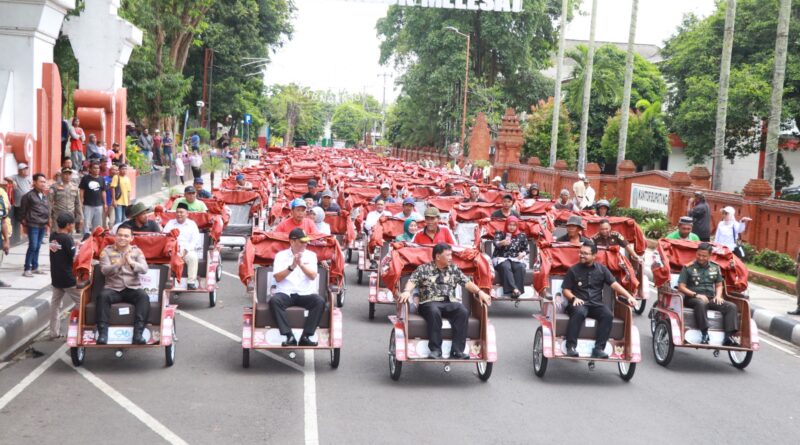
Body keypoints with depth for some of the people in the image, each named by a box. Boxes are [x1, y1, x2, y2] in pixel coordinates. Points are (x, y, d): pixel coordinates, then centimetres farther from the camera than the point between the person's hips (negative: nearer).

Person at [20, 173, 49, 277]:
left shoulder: (44, 196, 13)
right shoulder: (29, 195, -7)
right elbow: (22, 209, -3)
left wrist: (47, 222, 14)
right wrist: (24, 223, 0)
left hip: (42, 225, 6)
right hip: (33, 225, -6)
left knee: (37, 247, 11)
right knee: (33, 246, -9)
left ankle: (35, 267, 19)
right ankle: (27, 269, -3)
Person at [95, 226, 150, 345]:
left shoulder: (137, 251, 9)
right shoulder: (107, 251, 6)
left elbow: (144, 269, -6)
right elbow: (104, 270, -8)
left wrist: (131, 262, -26)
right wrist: (119, 264, -27)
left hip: (133, 288, 0)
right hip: (113, 289, 0)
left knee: (144, 297, -30)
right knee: (102, 296, -31)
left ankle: (138, 334, -35)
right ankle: (103, 333, -30)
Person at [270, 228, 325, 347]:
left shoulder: (311, 255, 12)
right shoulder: (281, 255, 8)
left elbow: (313, 276, -1)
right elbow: (278, 278, -3)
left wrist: (301, 264, -15)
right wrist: (291, 267, -15)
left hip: (305, 294, 1)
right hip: (285, 293, -1)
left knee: (320, 301, -29)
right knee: (274, 300, -34)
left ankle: (305, 336, -29)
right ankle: (289, 336, -35)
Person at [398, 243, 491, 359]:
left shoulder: (454, 269, 19)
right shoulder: (424, 269, 10)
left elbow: (467, 282, 12)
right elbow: (412, 281, -1)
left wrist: (479, 292, -5)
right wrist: (407, 291, -23)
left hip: (451, 303, 3)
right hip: (430, 302, -3)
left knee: (463, 311, -29)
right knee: (434, 311, -38)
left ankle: (457, 350, -29)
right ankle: (435, 350, -31)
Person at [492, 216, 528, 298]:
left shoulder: (522, 236, 12)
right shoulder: (500, 233, 6)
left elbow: (526, 249, 17)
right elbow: (496, 243, -13)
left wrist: (523, 254, -8)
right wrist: (502, 243, -37)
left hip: (516, 259, 2)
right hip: (501, 258, -2)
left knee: (520, 267, -33)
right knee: (506, 267, -36)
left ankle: (518, 290, -40)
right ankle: (514, 289, -49)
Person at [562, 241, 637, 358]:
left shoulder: (602, 269, 9)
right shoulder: (573, 270, 3)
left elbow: (614, 284, 5)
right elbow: (565, 289, 5)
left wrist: (629, 296, -7)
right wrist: (574, 298, -15)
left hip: (596, 304, 3)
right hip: (578, 303, -2)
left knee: (608, 315, -28)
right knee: (579, 312, -37)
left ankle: (598, 349, -25)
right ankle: (571, 347, -32)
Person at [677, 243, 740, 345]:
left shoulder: (715, 268, 15)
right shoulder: (688, 267, 1)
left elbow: (719, 285, 23)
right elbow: (681, 287, -3)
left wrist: (718, 295, 2)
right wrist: (696, 295, -16)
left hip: (711, 299, 5)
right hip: (692, 298, -5)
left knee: (731, 307, -18)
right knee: (701, 303, -40)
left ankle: (728, 337, -26)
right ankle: (704, 335, -42)